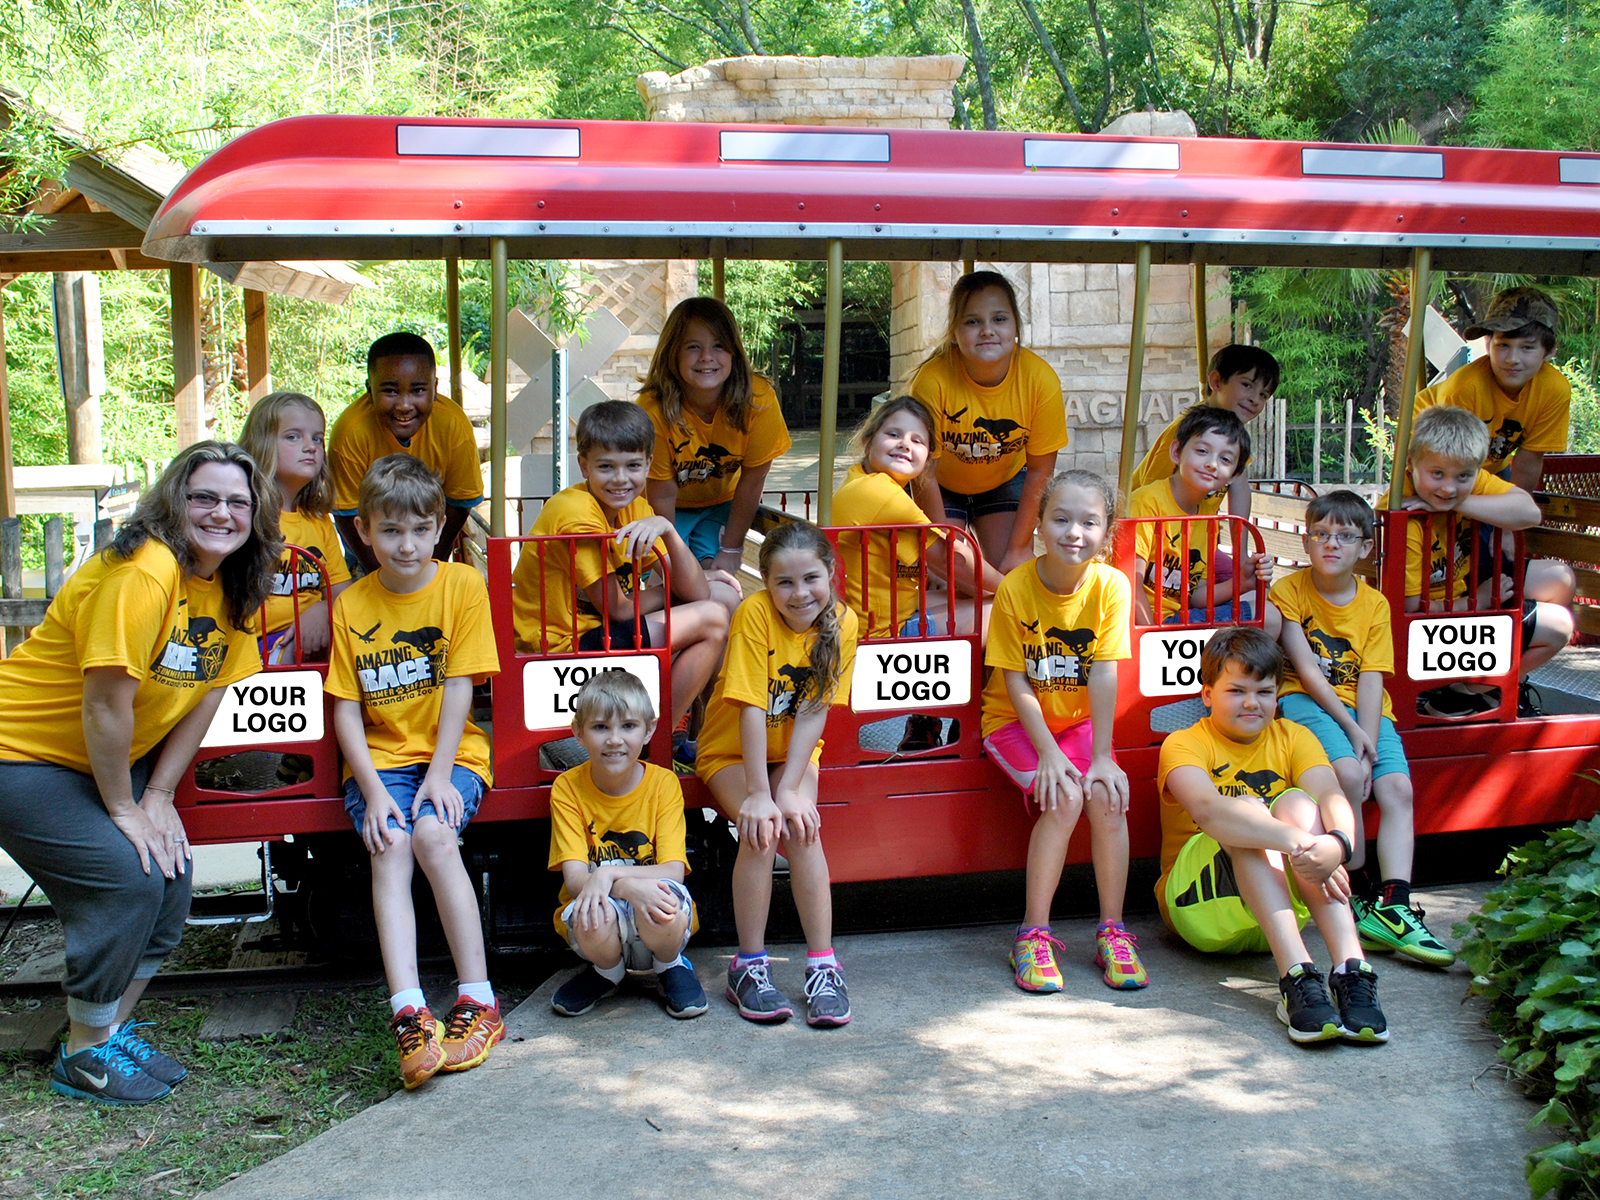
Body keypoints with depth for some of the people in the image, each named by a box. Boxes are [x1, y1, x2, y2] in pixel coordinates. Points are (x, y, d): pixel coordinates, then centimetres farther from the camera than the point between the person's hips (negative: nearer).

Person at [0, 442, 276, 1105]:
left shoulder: (232, 587, -1)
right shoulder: (140, 572, -28)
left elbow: (204, 697, 4)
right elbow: (106, 706, -26)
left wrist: (158, 796, -2)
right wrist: (123, 808, -16)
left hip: (108, 761, 8)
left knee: (169, 873, -2)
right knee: (126, 877, -18)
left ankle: (112, 1028, 17)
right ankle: (83, 1055, 1)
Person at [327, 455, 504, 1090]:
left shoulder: (462, 585, -1)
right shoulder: (352, 604, 3)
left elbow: (459, 687, -6)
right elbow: (345, 708, 0)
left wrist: (439, 775, -15)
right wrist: (373, 790, -14)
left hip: (452, 753, -2)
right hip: (379, 758, 2)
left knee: (432, 833, -30)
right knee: (389, 845, -26)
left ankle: (477, 1001, -23)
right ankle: (409, 1014, -34)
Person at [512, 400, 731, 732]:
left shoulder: (634, 508, 4)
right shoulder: (577, 513, -20)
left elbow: (696, 592, -4)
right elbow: (617, 609, -16)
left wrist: (666, 529, -18)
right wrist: (672, 589, 0)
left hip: (594, 634, 9)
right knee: (712, 620, -12)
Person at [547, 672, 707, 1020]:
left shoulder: (663, 783, -6)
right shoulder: (568, 788, -6)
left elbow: (674, 870, -14)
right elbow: (574, 877, -15)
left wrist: (608, 875, -30)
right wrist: (629, 887, -36)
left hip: (654, 926, 0)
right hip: (600, 929, 1)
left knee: (665, 895, -34)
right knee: (593, 915, -34)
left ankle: (671, 967, 1)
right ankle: (606, 971, 3)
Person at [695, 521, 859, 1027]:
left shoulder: (841, 623, -14)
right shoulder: (755, 614, -23)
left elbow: (813, 712, -16)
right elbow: (752, 708, -26)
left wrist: (789, 789, -25)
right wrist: (758, 795, -29)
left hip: (794, 752, 2)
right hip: (731, 751, -2)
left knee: (801, 827, -25)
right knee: (761, 829, -27)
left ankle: (823, 966, -18)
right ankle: (749, 967, -14)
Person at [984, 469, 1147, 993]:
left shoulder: (1110, 585, -12)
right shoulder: (1015, 588, -17)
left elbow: (1103, 675, -15)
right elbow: (1015, 681, -15)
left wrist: (1102, 756, -19)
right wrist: (1048, 752, -22)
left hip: (1079, 719, 2)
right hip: (1016, 720, -2)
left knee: (1106, 795, -23)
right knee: (1064, 798, -25)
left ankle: (1112, 931, -5)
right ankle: (1033, 934, -11)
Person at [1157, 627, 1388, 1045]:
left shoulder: (1292, 737, 4)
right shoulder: (1185, 744, -8)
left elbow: (1332, 796, -17)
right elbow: (1207, 810, -32)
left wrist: (1337, 843, -42)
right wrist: (1294, 840, -47)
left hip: (1281, 906, 3)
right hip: (1202, 902, -3)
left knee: (1296, 802, -23)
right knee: (1246, 812, -29)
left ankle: (1351, 968, -39)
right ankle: (1295, 976, -46)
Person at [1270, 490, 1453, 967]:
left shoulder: (1374, 604, 7)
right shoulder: (1288, 591, -2)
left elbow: (1371, 680, -2)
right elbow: (1306, 670, -9)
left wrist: (1368, 744, -16)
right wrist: (1351, 732, -16)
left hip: (1364, 709, 4)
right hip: (1306, 702, -4)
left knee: (1397, 788, -20)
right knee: (1348, 774, -29)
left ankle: (1393, 908, -25)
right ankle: (1360, 897, -16)